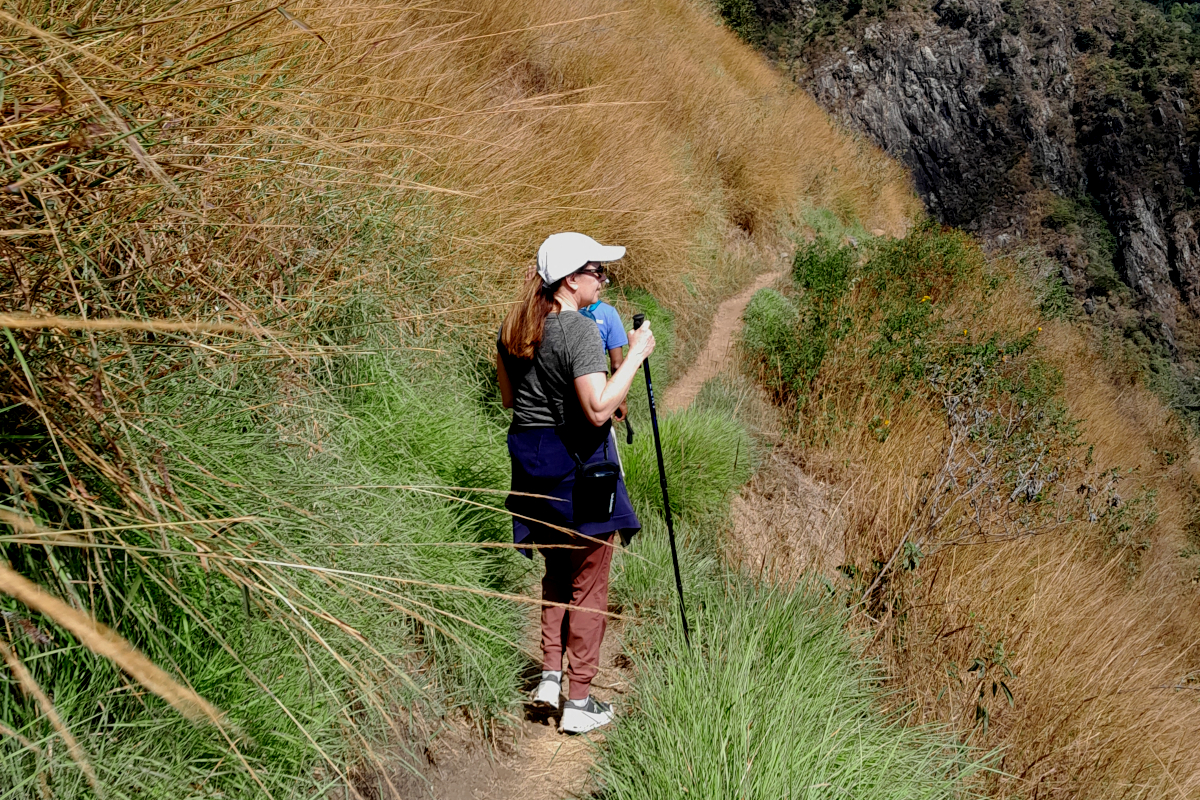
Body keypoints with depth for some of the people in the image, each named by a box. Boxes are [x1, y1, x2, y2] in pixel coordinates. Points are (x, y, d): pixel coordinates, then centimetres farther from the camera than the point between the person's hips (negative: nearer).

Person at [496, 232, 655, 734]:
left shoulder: (513, 328, 6)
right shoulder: (580, 331, -19)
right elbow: (598, 409, -25)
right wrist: (635, 356, -17)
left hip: (528, 457, 7)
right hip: (575, 462, -7)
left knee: (557, 569, 25)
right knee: (588, 581, 5)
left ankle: (550, 675, 22)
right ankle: (580, 702, 12)